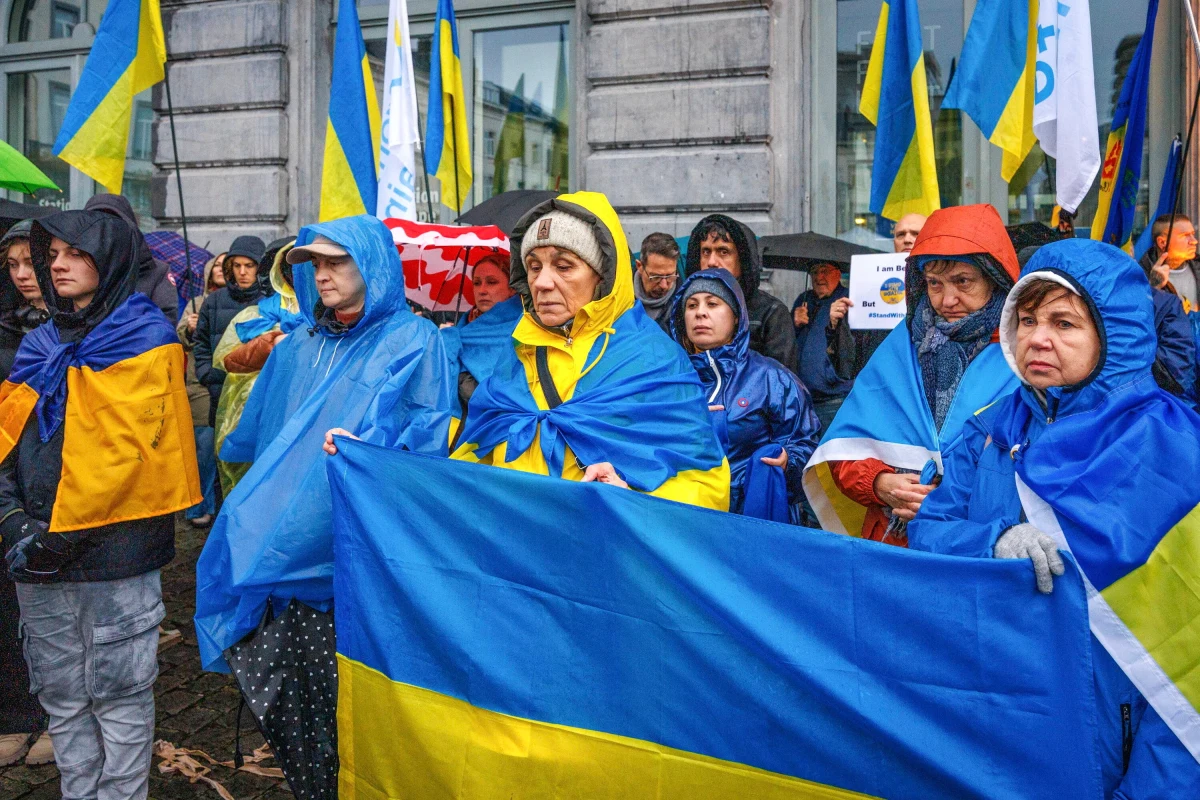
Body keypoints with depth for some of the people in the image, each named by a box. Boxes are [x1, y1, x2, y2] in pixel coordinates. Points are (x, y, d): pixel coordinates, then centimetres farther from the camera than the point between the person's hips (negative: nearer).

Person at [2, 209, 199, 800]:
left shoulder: (143, 342, -5)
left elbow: (124, 447, -14)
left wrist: (62, 529, -17)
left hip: (113, 548, -6)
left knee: (118, 693, 3)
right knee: (61, 695, 15)